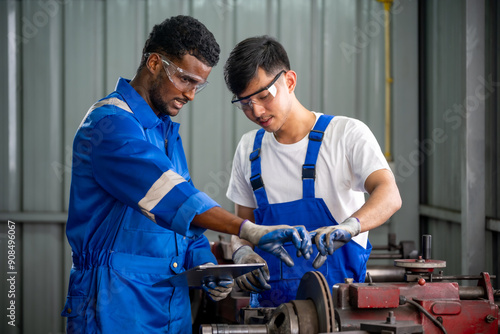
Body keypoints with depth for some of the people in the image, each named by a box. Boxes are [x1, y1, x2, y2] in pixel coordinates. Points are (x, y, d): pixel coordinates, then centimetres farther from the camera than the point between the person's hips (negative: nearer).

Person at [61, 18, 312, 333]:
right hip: (117, 304, -9)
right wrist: (250, 231, -36)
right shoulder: (111, 123, -14)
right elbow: (165, 192, -28)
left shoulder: (168, 132, 17)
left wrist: (206, 267, 1)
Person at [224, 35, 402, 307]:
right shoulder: (248, 149, 16)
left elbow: (389, 195, -14)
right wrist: (242, 251, -1)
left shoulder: (347, 133, 0)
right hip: (272, 302, 4)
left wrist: (347, 227, -34)